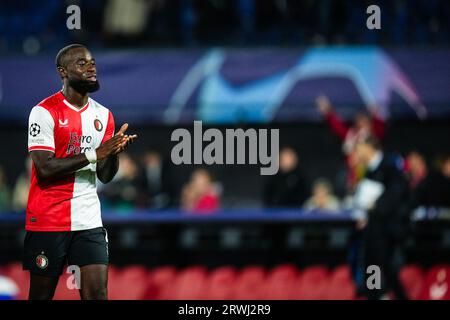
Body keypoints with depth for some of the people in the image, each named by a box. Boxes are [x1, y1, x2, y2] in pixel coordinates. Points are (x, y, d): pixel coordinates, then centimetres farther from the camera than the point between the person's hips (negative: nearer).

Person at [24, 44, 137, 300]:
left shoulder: (103, 115, 10)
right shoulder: (45, 112, -8)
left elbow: (105, 176, 12)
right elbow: (45, 168, -17)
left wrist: (115, 151, -9)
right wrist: (94, 154, -19)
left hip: (89, 221, 5)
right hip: (48, 221, -5)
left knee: (98, 294, -6)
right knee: (41, 294, 3)